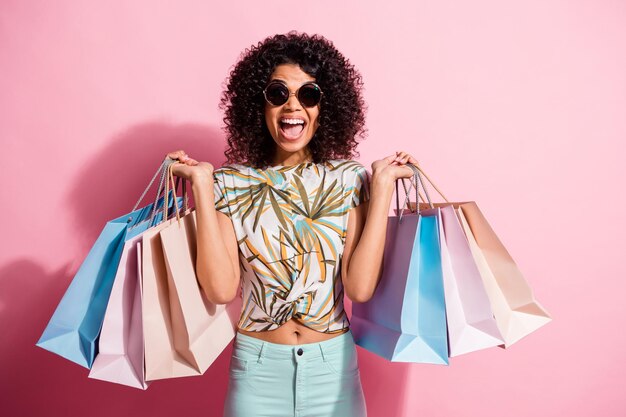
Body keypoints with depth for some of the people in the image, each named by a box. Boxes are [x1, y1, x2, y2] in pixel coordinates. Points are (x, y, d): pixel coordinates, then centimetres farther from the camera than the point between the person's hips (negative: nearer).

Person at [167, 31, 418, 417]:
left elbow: (360, 287, -16)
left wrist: (382, 185, -17)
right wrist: (203, 185, -16)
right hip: (257, 367, 0)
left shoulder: (349, 179, -6)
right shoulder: (231, 183, -7)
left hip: (334, 366, 1)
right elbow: (221, 289, -17)